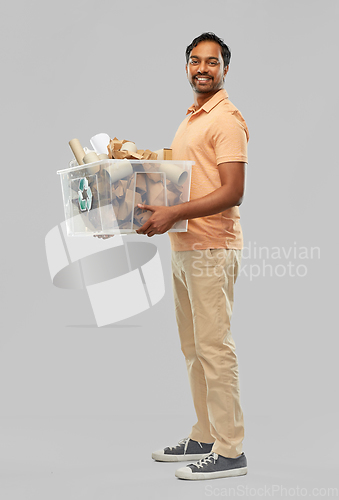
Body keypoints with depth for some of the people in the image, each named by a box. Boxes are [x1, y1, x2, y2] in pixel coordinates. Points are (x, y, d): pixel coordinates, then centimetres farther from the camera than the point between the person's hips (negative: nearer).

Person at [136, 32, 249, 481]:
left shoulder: (227, 120, -11)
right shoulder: (191, 119, 20)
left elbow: (232, 192, -19)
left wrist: (173, 213, -25)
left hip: (212, 248, -10)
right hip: (183, 246, 10)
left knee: (214, 347, -7)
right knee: (193, 347, 14)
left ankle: (229, 451, 0)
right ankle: (204, 437, 24)